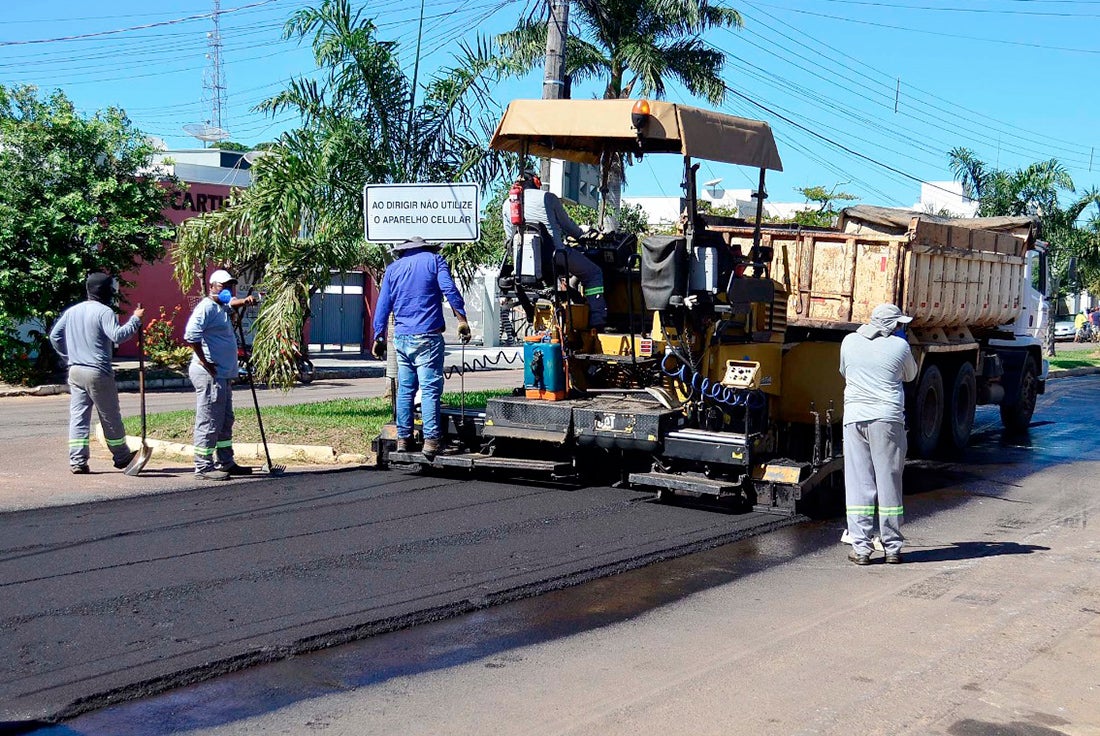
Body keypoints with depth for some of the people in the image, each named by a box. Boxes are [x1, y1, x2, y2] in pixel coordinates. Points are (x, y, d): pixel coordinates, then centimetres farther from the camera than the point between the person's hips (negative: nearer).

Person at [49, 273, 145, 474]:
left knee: (78, 417, 5)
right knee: (110, 417, 6)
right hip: (98, 373, -6)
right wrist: (135, 320, -13)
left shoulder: (72, 311, 12)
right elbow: (118, 335, -22)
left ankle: (77, 461, 1)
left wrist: (68, 358, 20)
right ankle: (122, 457, 19)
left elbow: (54, 336, 15)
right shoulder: (104, 312, -11)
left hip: (75, 371, 6)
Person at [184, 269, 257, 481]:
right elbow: (191, 335, -27)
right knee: (209, 422, -7)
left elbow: (232, 302, 42)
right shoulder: (206, 307, -13)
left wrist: (245, 301, 18)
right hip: (209, 375, -11)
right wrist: (204, 361, -21)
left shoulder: (222, 307, 17)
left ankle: (225, 463, 25)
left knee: (225, 421, 17)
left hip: (223, 375, 11)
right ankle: (203, 467, -3)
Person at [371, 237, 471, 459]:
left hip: (401, 337, 4)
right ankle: (430, 440, -14)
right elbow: (449, 289, -8)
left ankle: (403, 438, 11)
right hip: (428, 336, -4)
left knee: (405, 389, 10)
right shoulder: (434, 260, 6)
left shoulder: (393, 268, 15)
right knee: (430, 389, -7)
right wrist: (462, 320, -11)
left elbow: (383, 306, 12)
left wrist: (379, 338, 16)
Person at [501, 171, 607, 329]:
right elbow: (567, 225, 13)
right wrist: (581, 235, 32)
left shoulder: (507, 204, 16)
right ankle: (596, 322, -3)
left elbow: (510, 238, 17)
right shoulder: (547, 197, 5)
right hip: (554, 254, -5)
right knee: (593, 274, 8)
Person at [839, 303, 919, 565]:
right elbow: (910, 375, 18)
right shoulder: (899, 346, 0)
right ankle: (892, 548, 11)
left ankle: (860, 548, 3)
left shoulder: (850, 342, 7)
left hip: (854, 418, 2)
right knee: (889, 483, 6)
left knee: (858, 484, 4)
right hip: (888, 418, -2)